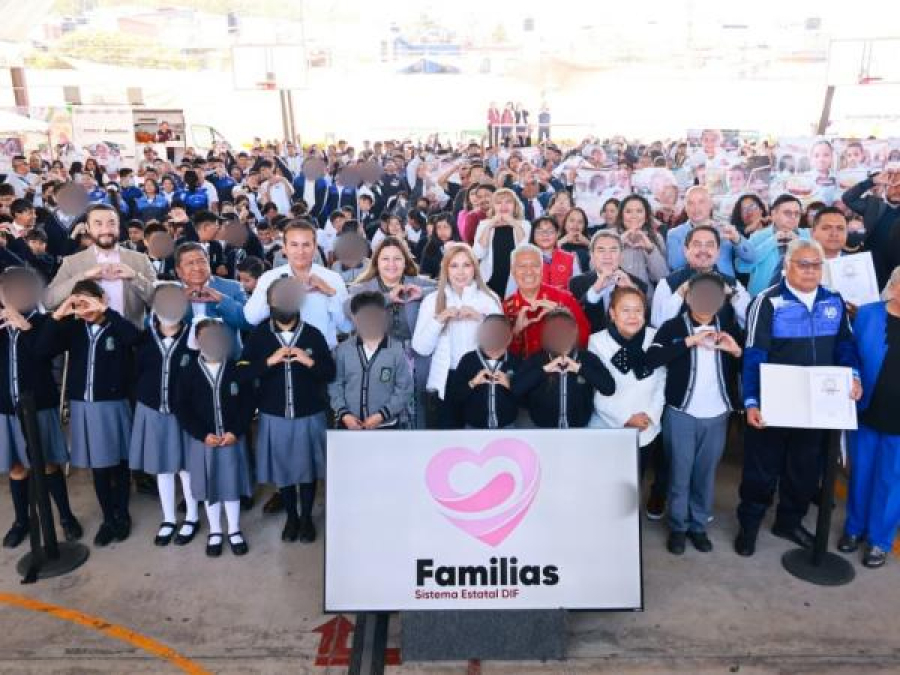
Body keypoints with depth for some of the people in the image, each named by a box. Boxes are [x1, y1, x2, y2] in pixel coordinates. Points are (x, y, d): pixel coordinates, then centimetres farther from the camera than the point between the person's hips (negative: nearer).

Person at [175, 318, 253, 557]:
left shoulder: (236, 369, -4)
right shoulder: (189, 372, -4)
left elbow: (247, 404, -2)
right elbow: (181, 408, -5)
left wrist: (235, 432, -12)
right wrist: (202, 434, -12)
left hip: (233, 438, 0)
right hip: (202, 440, 0)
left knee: (232, 484, 9)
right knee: (209, 486, 11)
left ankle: (234, 531, 25)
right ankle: (215, 532, 27)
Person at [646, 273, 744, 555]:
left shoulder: (730, 328, 6)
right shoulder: (673, 327, -5)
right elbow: (651, 358, -21)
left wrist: (737, 351, -13)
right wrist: (690, 341, -24)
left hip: (717, 416, 3)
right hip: (681, 414, -3)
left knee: (706, 474, 13)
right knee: (680, 474, 7)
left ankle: (698, 526, 29)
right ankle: (677, 527, 23)